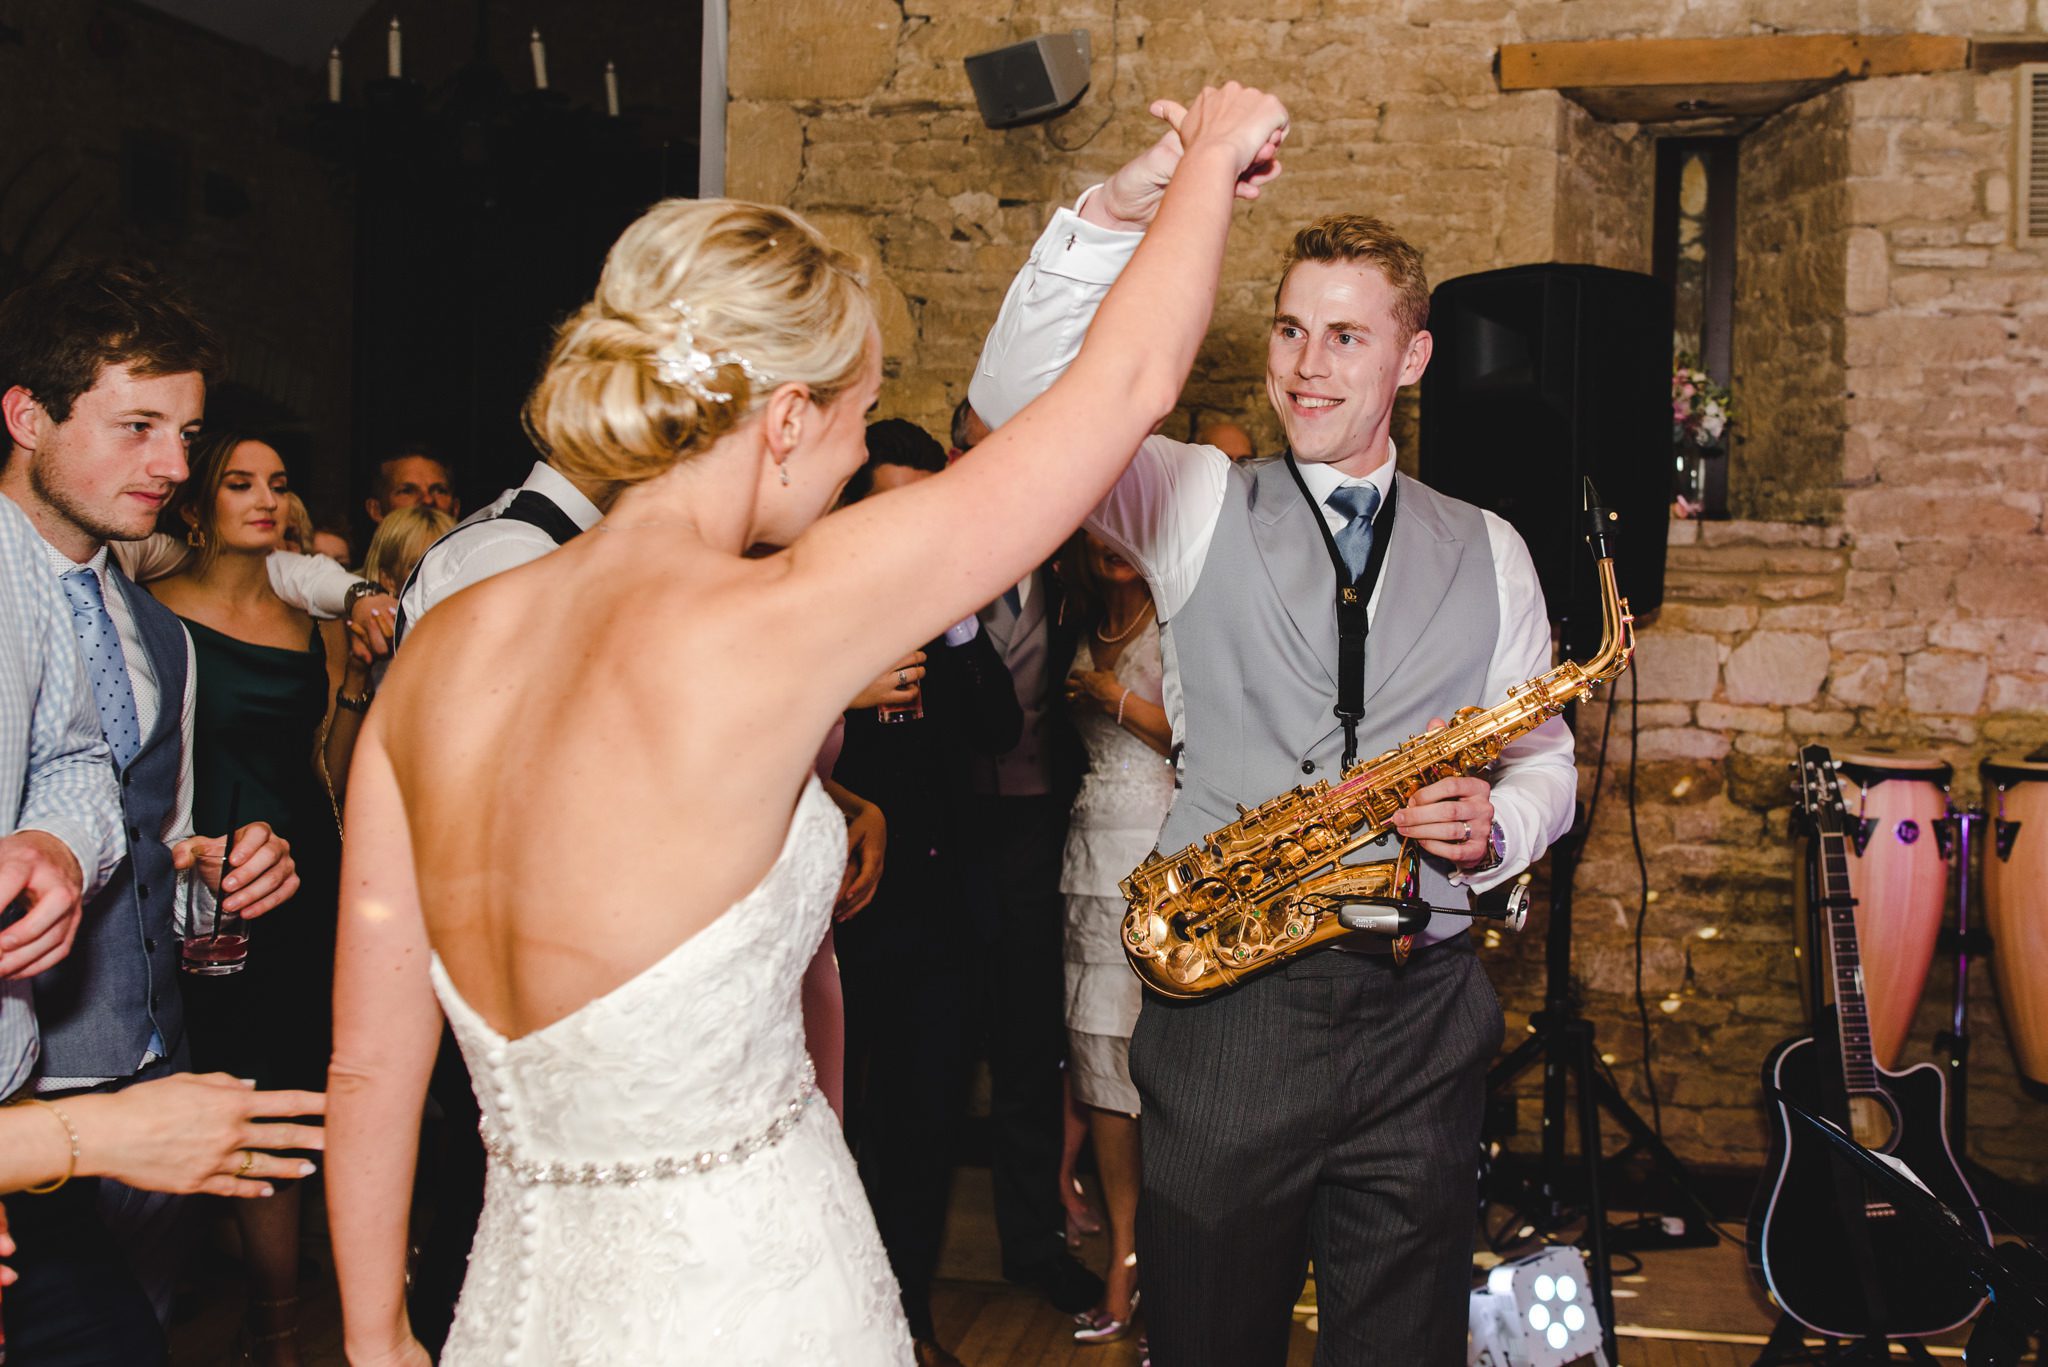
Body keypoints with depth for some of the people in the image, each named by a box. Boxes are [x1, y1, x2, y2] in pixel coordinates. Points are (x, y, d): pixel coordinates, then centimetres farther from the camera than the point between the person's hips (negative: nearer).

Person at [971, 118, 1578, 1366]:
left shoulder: (1487, 552, 11)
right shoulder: (1199, 504, 3)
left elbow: (1545, 760, 17)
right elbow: (1021, 401, -12)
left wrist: (1495, 828, -6)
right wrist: (1123, 209, -23)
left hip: (1422, 1014, 2)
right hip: (1228, 996, -2)